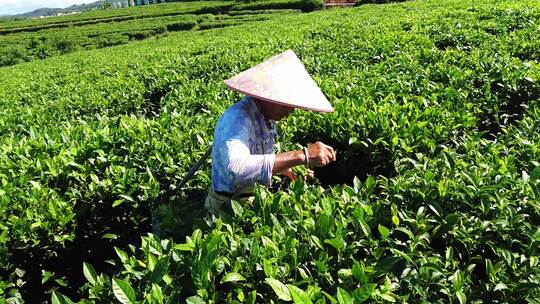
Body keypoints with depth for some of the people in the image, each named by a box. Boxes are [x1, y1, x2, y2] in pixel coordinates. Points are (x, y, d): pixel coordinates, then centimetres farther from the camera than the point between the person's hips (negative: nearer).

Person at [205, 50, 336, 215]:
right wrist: (301, 156, -43)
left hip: (253, 196, 7)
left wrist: (285, 170, 1)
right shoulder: (238, 117, -25)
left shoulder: (266, 116, 0)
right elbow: (235, 168, -43)